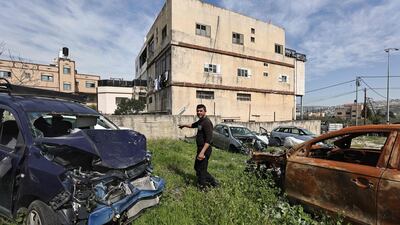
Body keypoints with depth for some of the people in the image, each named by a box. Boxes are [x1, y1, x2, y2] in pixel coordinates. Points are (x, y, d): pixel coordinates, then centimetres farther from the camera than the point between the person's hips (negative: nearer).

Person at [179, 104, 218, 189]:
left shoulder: (207, 122, -20)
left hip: (204, 150, -10)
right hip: (200, 149, 10)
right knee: (197, 167, 21)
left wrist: (202, 152, -33)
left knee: (201, 170, 2)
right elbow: (193, 125, 33)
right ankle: (212, 181, 31)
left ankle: (203, 187, 21)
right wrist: (184, 125, 46)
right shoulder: (200, 121, 9)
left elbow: (209, 139, -27)